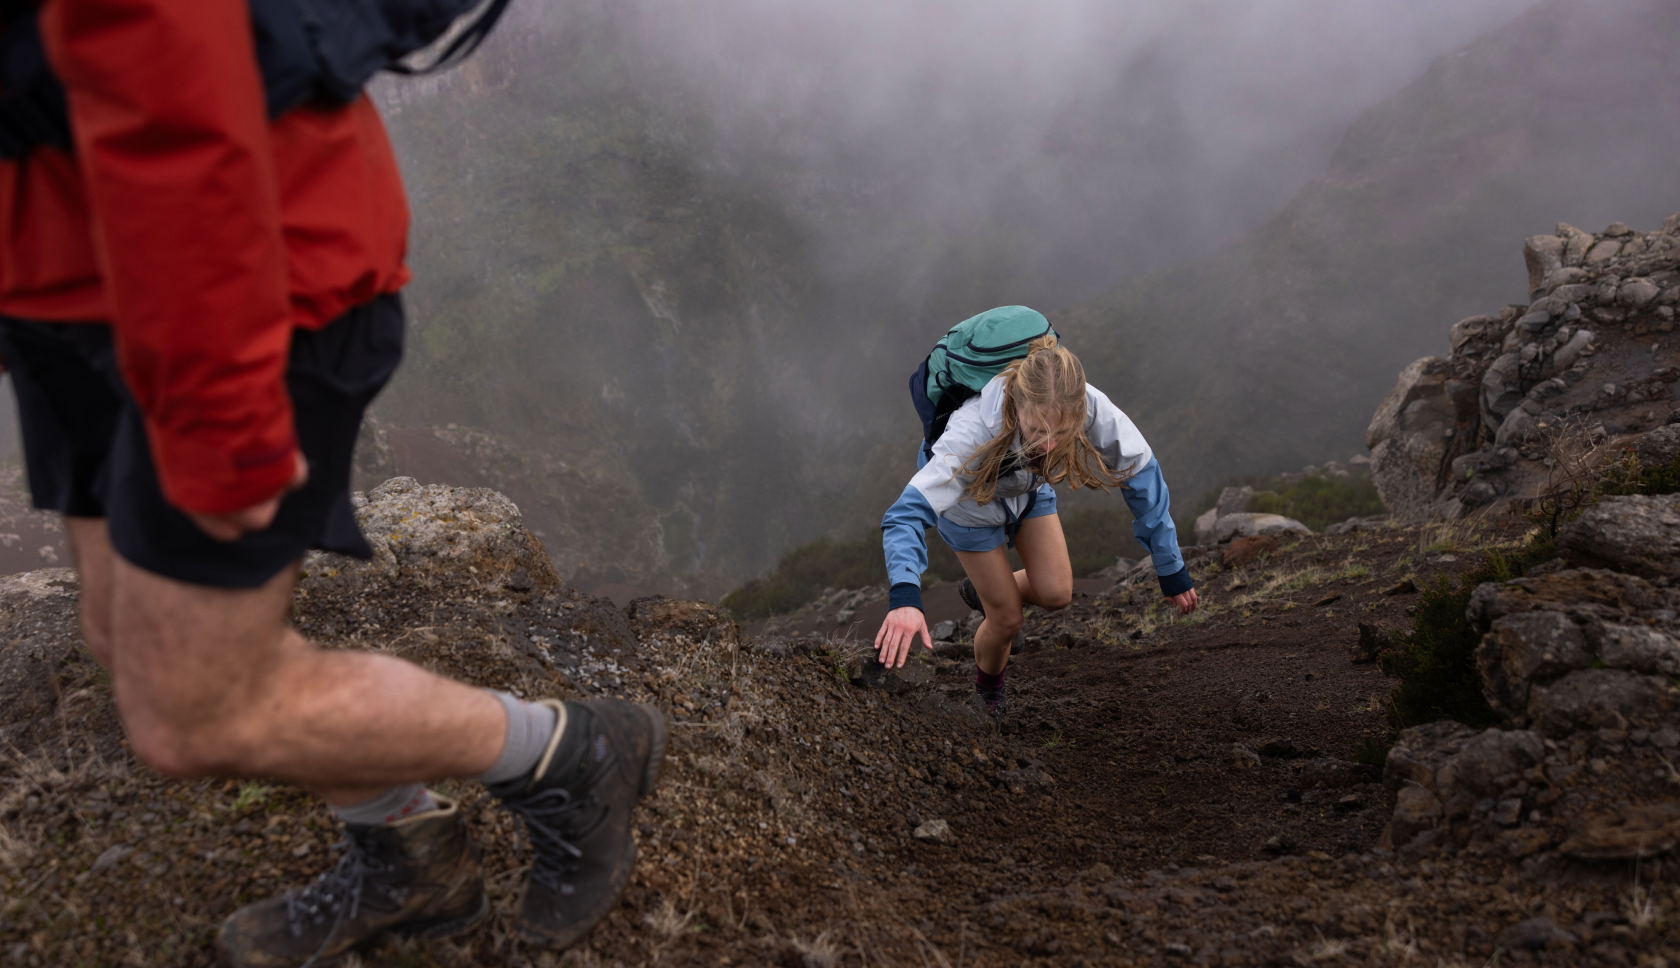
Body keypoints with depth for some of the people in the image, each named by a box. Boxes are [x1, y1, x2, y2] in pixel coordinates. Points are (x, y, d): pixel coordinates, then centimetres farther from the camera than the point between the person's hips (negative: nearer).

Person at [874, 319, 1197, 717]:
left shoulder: (1093, 409, -38)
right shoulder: (974, 431, -47)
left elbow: (1142, 475, -21)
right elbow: (908, 513, -51)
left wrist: (1171, 568, -14)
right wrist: (905, 598, -68)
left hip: (1030, 488, 4)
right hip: (971, 494, -3)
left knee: (1056, 594, -3)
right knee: (1007, 621, 3)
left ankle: (984, 590, 29)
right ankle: (989, 690, 37)